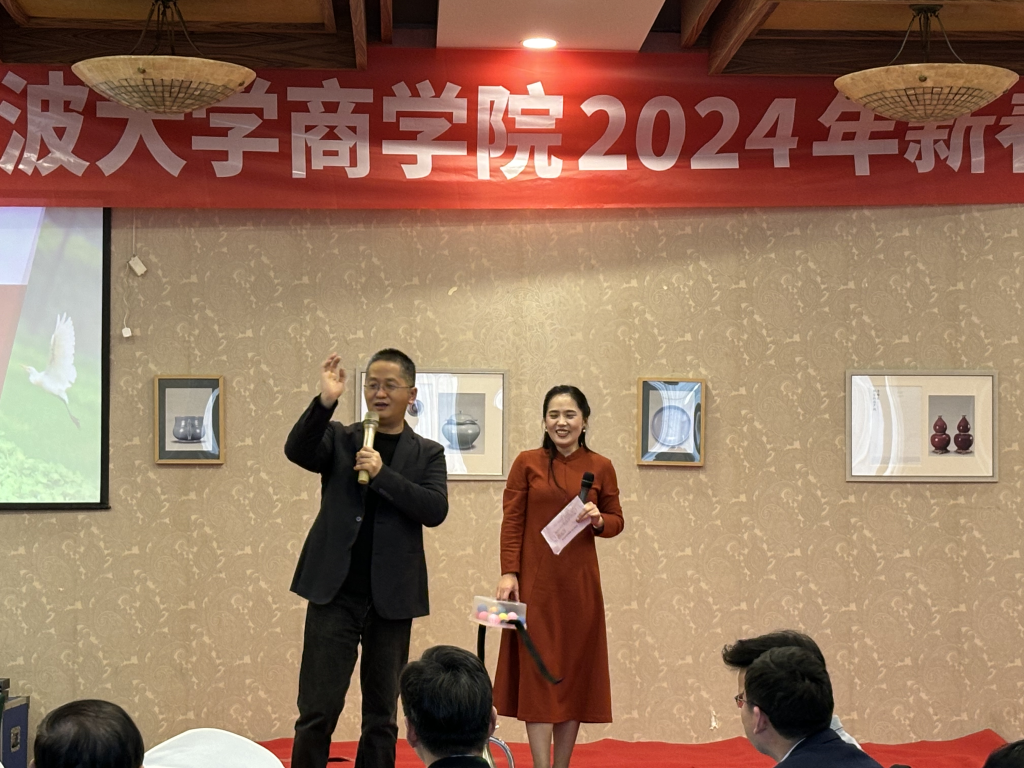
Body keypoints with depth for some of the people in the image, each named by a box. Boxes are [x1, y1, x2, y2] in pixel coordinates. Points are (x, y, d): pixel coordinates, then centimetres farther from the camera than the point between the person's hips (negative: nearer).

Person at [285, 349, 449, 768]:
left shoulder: (427, 454, 7)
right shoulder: (339, 439, 6)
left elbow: (436, 510, -7)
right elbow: (297, 450, -13)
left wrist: (382, 474, -15)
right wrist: (325, 402, -27)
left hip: (391, 599, 1)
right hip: (335, 592, -1)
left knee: (382, 716, 9)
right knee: (318, 710, -3)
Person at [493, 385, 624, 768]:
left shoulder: (600, 467, 5)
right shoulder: (527, 463, 1)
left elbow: (616, 522, 11)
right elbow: (512, 522, -1)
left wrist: (598, 520, -11)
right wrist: (508, 572, -10)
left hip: (579, 583, 2)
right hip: (535, 582, -2)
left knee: (574, 670, 6)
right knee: (537, 670, -3)